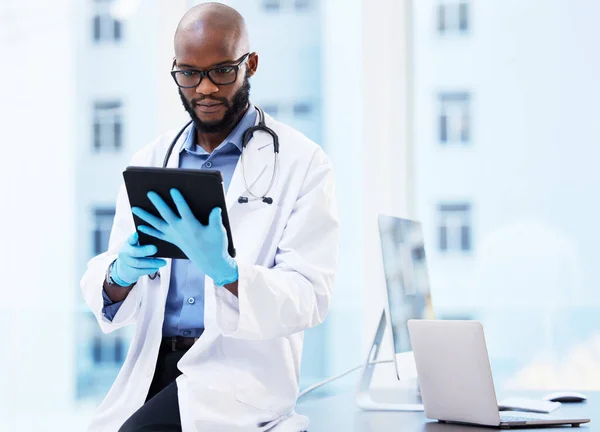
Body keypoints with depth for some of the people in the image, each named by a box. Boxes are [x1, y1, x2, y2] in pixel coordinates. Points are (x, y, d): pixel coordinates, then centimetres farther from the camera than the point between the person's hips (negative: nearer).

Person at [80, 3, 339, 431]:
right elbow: (105, 292, 10)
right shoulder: (151, 161, 12)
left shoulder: (302, 162, -1)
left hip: (242, 369, -4)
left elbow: (309, 298, -9)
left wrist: (224, 270, -27)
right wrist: (121, 276, -15)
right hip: (152, 366, 4)